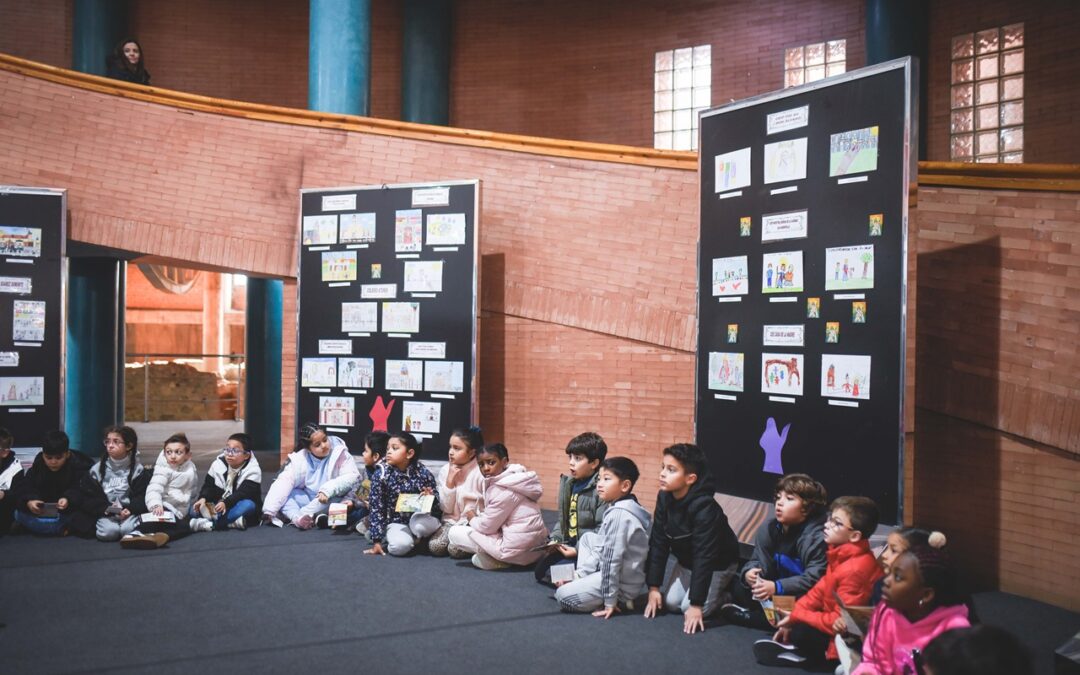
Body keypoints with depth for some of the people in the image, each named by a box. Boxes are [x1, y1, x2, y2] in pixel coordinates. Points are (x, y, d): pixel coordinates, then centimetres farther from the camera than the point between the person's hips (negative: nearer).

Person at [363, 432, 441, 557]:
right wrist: (377, 540, -9)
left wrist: (430, 498, -23)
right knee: (400, 546, -32)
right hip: (396, 522, -1)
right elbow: (376, 508, -6)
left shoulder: (423, 472, -7)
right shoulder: (382, 474, -9)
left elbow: (437, 506, 2)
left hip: (419, 519, 1)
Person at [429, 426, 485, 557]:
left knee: (456, 549, -26)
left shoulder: (481, 471, -10)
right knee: (434, 546, -21)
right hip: (451, 521, 4)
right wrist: (450, 480, -10)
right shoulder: (445, 470, 3)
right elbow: (446, 508, 0)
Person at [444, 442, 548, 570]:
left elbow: (486, 526, -11)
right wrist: (478, 518, 8)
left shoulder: (502, 489, -18)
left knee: (454, 533, -1)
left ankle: (497, 561, -3)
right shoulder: (513, 479, 10)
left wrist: (472, 519, 8)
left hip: (517, 550, -10)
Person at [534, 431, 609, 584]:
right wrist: (555, 539, 1)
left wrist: (578, 550, -23)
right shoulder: (568, 483, 6)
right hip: (568, 545, 9)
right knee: (540, 571, 4)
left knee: (553, 574, -18)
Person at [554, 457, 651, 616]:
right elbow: (603, 549, 18)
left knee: (563, 595, -10)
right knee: (588, 537, 20)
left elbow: (612, 559, -23)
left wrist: (610, 601, -20)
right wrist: (580, 573, 14)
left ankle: (619, 601, -5)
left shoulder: (618, 514, -24)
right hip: (615, 572, 10)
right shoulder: (619, 508, 9)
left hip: (623, 583, -10)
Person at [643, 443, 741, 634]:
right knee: (671, 602, -4)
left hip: (717, 564, -6)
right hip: (686, 561, 6)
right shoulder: (664, 498, -16)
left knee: (688, 608, -15)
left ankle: (728, 595, 9)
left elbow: (704, 557, -34)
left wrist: (696, 604, -32)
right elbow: (658, 543, -12)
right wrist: (653, 587, -14)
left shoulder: (705, 508, -37)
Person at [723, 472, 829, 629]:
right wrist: (749, 572, -26)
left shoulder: (816, 536, -23)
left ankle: (748, 617, -18)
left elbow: (814, 578, -30)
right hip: (778, 594, 6)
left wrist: (777, 587, -36)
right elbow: (759, 562, -1)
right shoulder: (768, 528, -2)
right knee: (740, 588, -7)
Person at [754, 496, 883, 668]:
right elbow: (820, 591, 7)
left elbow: (840, 621, -29)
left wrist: (798, 616, -19)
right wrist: (792, 616, -2)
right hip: (834, 619, 10)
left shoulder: (854, 569, -31)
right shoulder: (841, 555, 0)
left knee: (801, 632, -23)